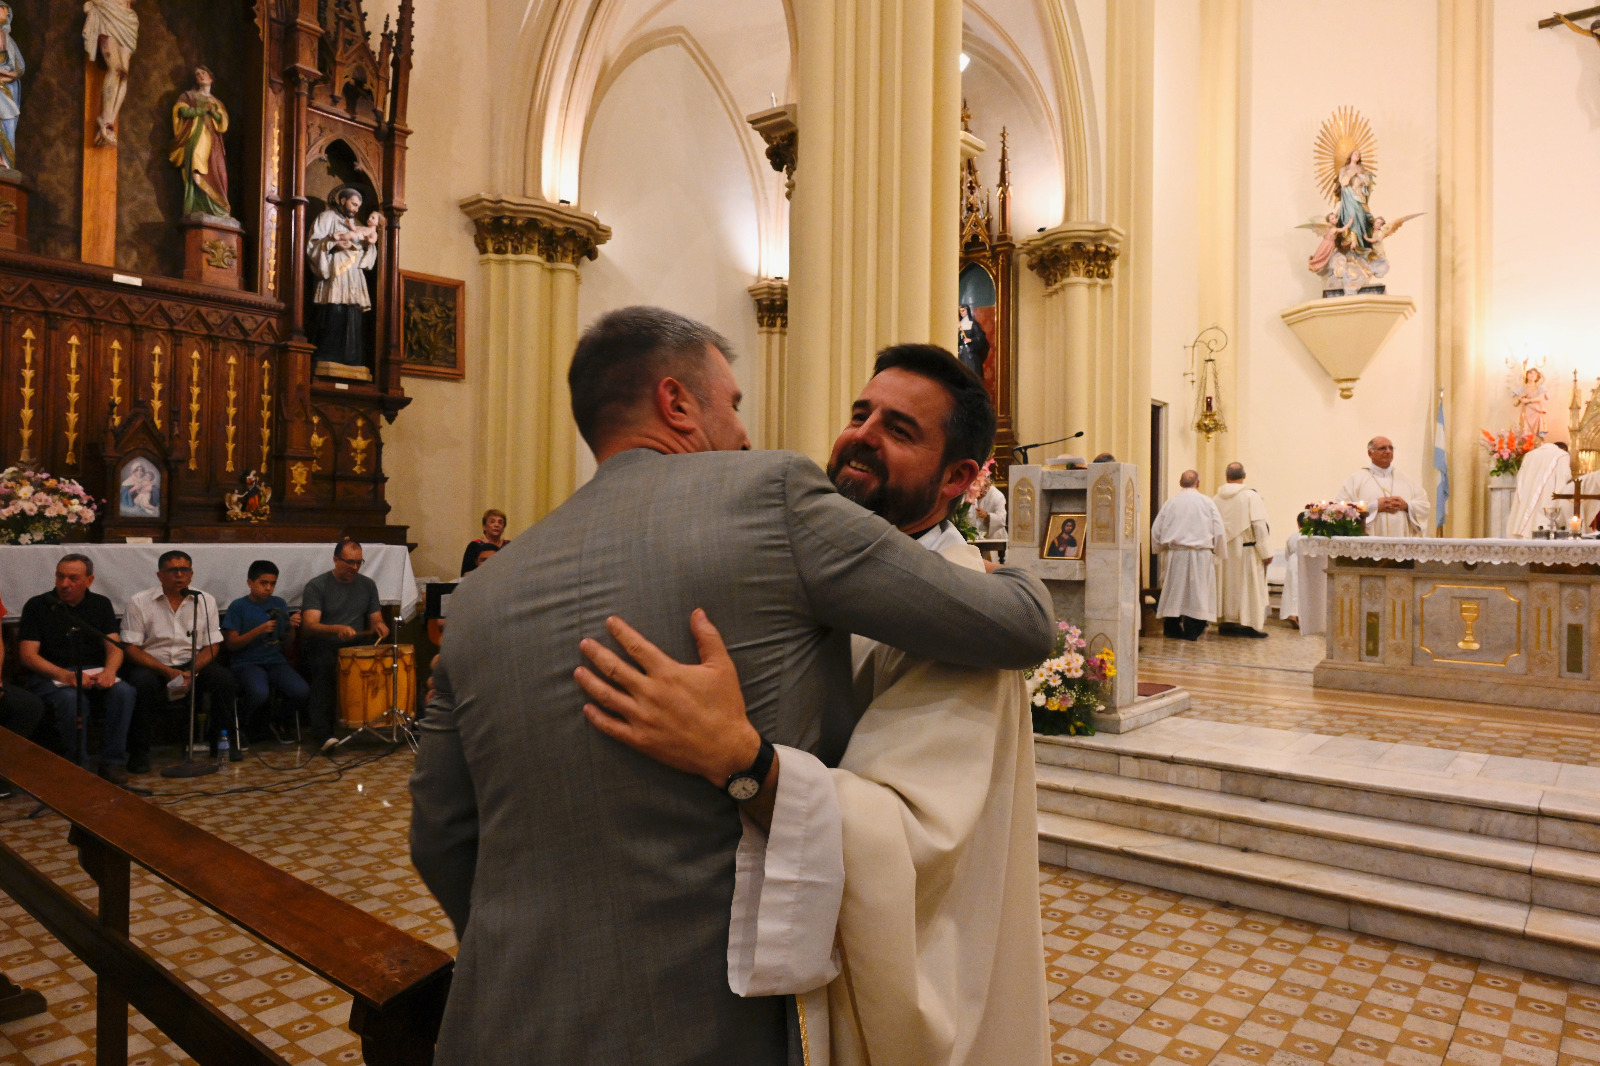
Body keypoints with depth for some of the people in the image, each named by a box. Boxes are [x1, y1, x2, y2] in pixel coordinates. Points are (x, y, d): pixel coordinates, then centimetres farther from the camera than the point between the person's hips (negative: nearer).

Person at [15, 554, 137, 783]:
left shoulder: (101, 604, 12)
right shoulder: (37, 606, 2)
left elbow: (115, 646, 6)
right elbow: (28, 655, -6)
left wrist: (109, 671, -18)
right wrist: (66, 676, -22)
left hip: (94, 672, 3)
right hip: (49, 677, -3)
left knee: (124, 691, -28)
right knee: (72, 699, -36)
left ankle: (113, 762, -19)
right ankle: (79, 766, -21)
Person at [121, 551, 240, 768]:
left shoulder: (205, 601, 6)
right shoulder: (139, 602, -2)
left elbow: (212, 646, 4)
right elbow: (131, 648, -6)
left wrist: (192, 671, -15)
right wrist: (167, 672, -18)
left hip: (193, 664, 2)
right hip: (152, 665, -2)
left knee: (224, 678, -25)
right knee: (143, 684, -34)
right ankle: (139, 751, -16)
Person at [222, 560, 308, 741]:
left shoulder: (279, 604, 11)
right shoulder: (238, 607, 0)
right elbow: (231, 644, -4)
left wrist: (292, 627, -10)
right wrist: (259, 630, -18)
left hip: (276, 661, 4)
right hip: (246, 663, -3)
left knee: (301, 692, -24)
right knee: (260, 693, -35)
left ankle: (280, 724, 7)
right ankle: (249, 729, -1)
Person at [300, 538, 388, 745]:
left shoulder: (368, 585, 12)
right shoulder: (316, 586, -3)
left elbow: (375, 620, 15)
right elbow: (309, 626, -14)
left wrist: (379, 626, -11)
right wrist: (337, 629, -34)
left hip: (355, 646, 4)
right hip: (321, 647, -3)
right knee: (325, 666, -37)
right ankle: (322, 733, -32)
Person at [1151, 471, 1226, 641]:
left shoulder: (1170, 503, 4)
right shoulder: (1207, 502, -1)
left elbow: (1156, 531, 6)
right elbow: (1219, 532, -1)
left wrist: (1163, 549, 21)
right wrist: (1217, 554, 10)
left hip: (1174, 555, 2)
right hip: (1200, 556, -2)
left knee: (1174, 591, 9)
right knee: (1197, 592, 4)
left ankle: (1172, 628, 14)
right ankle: (1192, 631, 4)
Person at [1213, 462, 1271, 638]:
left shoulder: (1216, 499, 2)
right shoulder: (1251, 496, -10)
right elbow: (1259, 526, -14)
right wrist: (1266, 552, -8)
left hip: (1224, 552, 4)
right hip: (1247, 550, -4)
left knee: (1227, 585, 11)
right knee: (1248, 586, 3)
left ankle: (1226, 622, 13)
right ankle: (1249, 624, 4)